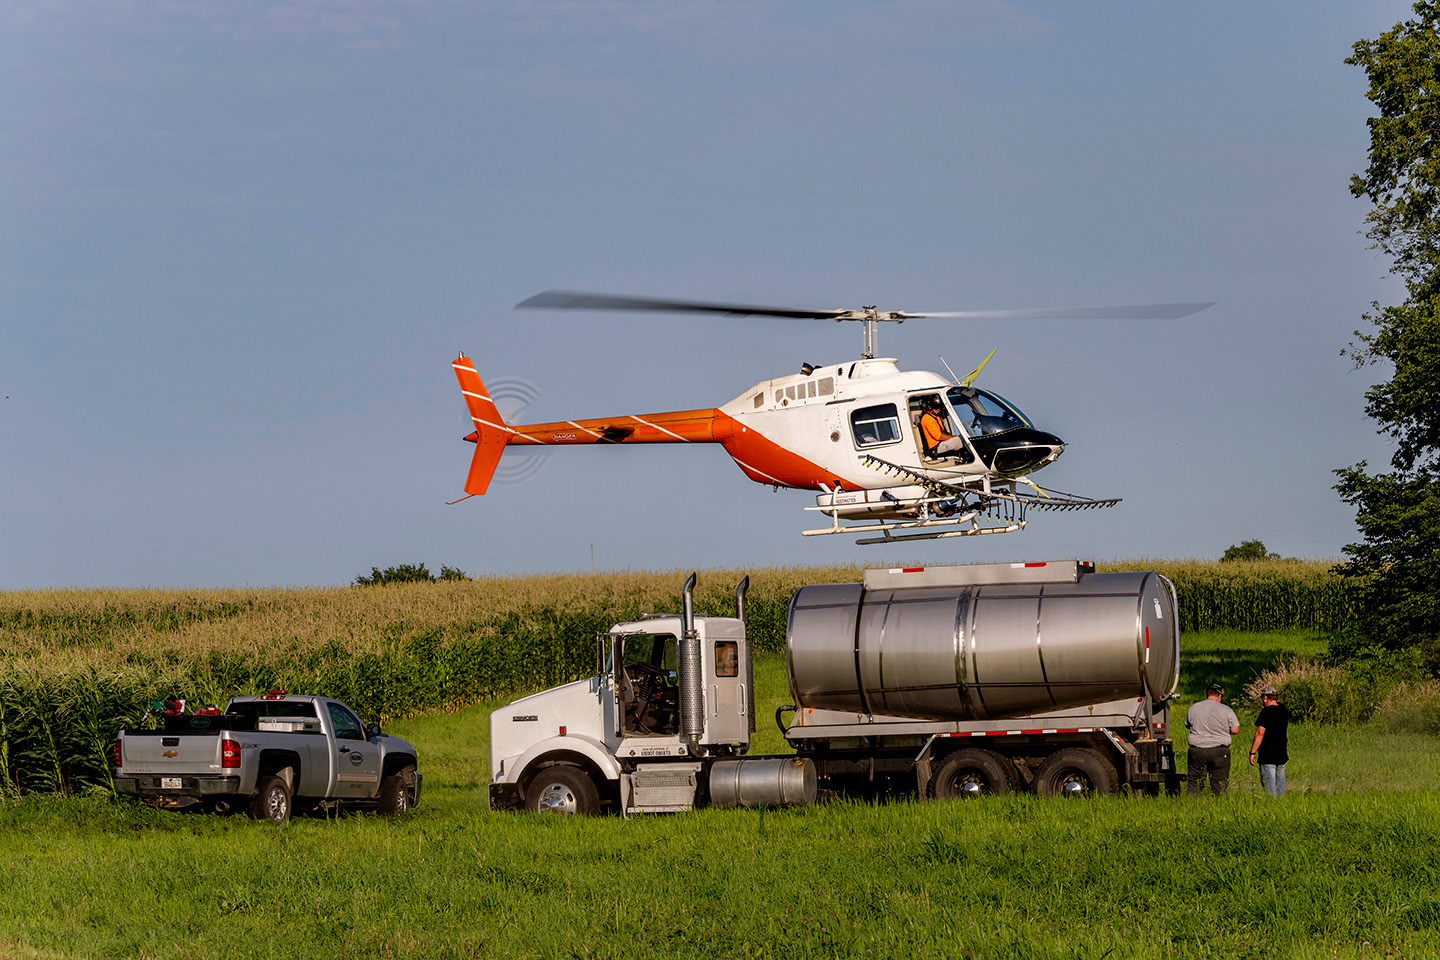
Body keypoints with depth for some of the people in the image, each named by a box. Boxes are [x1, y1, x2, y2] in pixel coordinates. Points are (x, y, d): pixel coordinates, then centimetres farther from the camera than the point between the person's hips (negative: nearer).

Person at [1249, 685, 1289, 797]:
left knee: (1269, 785, -6)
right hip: (1282, 754, 7)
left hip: (1268, 756, -7)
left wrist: (1252, 752, -14)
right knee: (1280, 785, 11)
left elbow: (1260, 733, -17)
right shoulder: (1284, 711, 7)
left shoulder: (1266, 712, -13)